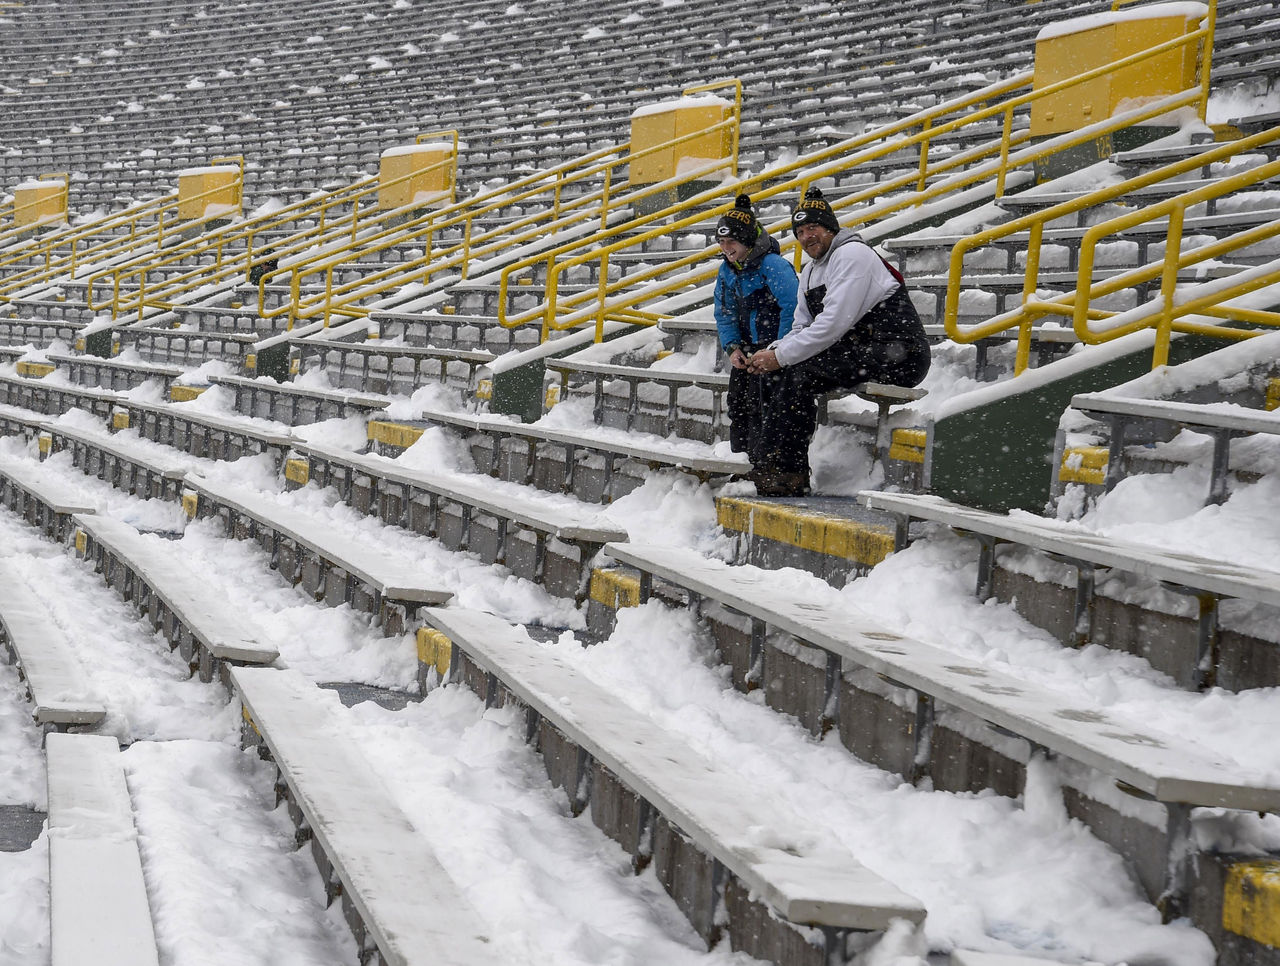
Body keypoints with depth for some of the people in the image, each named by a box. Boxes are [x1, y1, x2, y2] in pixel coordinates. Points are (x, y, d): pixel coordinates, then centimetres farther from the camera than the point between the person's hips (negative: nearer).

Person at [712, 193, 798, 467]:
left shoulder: (773, 266, -19)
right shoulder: (727, 272, 7)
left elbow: (793, 308, -22)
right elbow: (724, 314, 14)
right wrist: (732, 347, -1)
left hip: (776, 345, -8)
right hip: (748, 347, 8)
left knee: (761, 402, -17)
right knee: (737, 402, 7)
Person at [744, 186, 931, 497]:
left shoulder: (852, 254, -13)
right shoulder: (810, 272, 18)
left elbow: (834, 324, -21)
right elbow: (801, 329, 16)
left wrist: (781, 355, -17)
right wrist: (774, 351, -6)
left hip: (899, 353, -10)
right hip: (863, 351, 10)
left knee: (802, 374, -19)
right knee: (785, 372, 1)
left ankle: (788, 473, -16)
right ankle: (768, 461, -3)